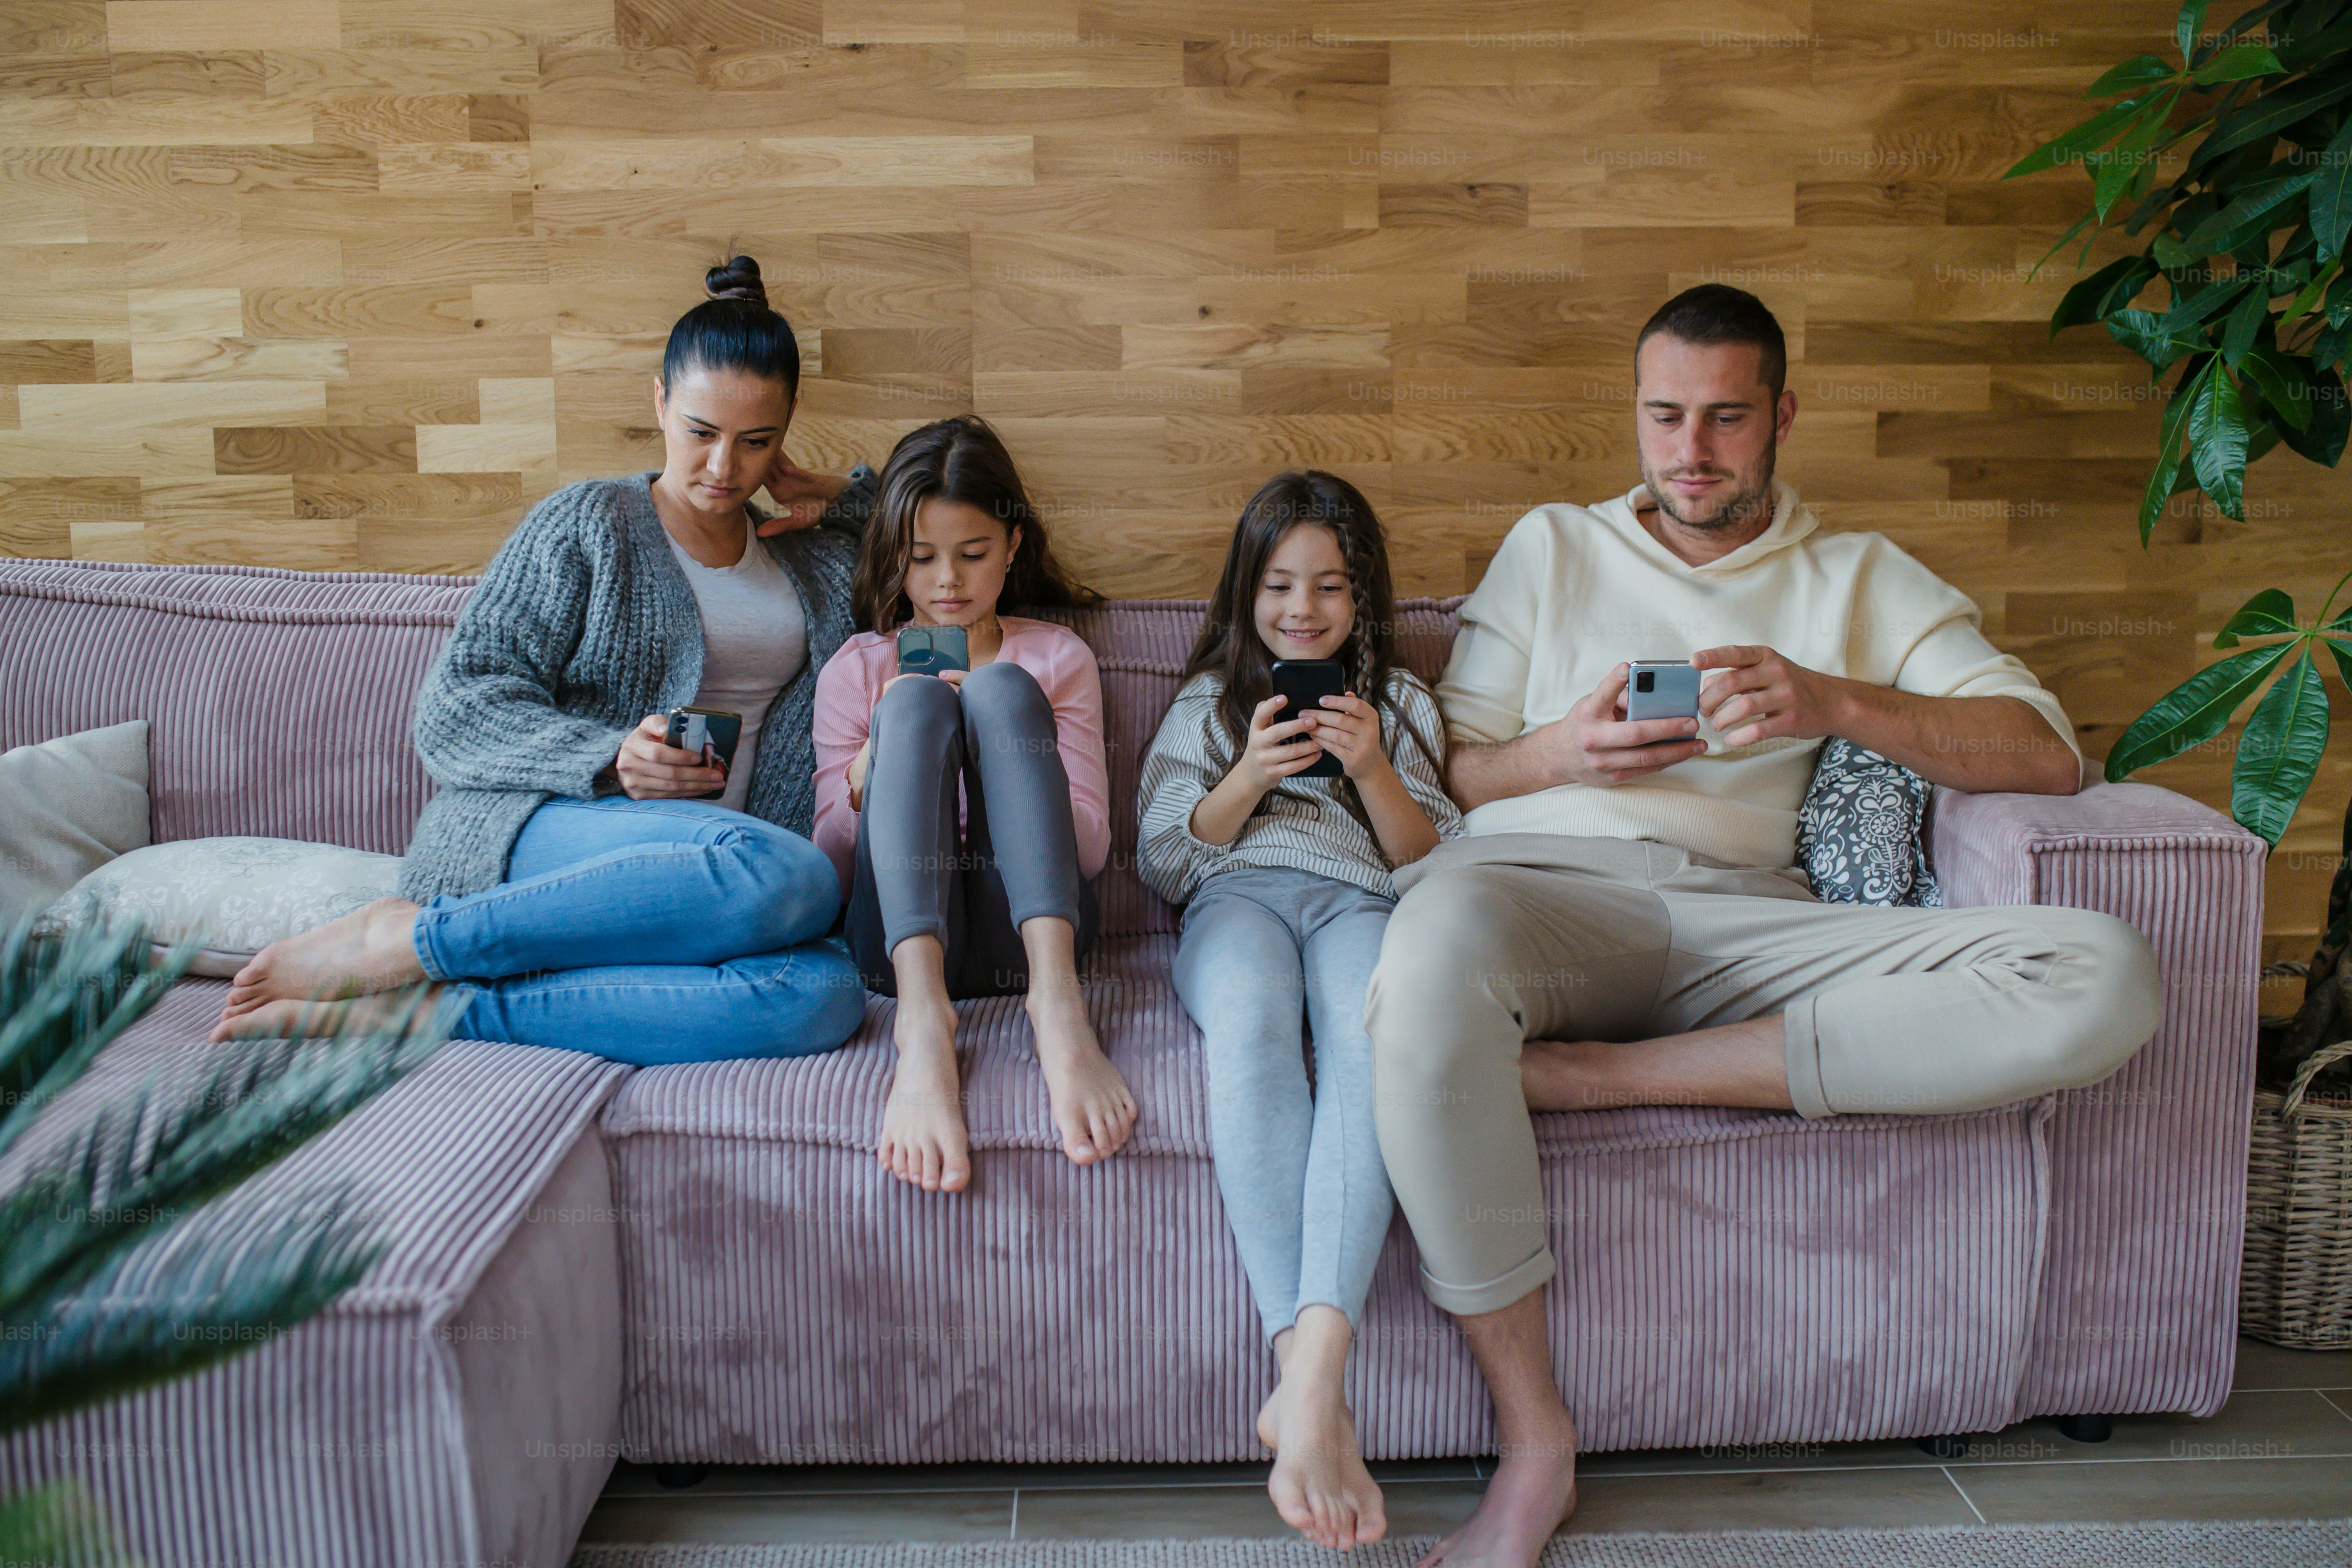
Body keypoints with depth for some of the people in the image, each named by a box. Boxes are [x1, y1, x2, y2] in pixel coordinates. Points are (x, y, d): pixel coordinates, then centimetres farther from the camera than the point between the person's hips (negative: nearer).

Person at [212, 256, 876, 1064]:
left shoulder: (814, 561, 22)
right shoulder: (586, 525, 9)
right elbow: (455, 712, 1)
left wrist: (841, 495, 16)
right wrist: (607, 758, -17)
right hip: (538, 832, -4)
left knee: (823, 996, -35)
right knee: (795, 877, -38)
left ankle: (428, 1010, -30)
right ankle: (406, 939, -23)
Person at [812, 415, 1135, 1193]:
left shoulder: (1057, 657, 19)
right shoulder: (855, 669, 19)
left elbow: (1091, 846, 9)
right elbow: (829, 865, 12)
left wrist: (995, 746, -5)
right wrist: (875, 764, -7)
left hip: (1022, 931, 0)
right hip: (901, 936, 0)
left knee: (1001, 689, -21)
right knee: (915, 702, -23)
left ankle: (1058, 1004, -41)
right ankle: (922, 1019, -46)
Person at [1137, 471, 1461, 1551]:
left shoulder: (1402, 702, 29)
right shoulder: (1208, 702, 28)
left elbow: (1433, 863, 18)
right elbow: (1161, 863, 17)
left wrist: (1375, 771, 0)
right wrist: (1246, 781, 1)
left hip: (1359, 898, 0)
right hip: (1239, 894, 0)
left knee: (1375, 1035, -40)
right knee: (1250, 1022, -41)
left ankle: (1311, 1379, -55)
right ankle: (1312, 1383, -52)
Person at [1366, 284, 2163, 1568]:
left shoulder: (1863, 580, 22)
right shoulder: (1553, 547, 24)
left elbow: (2047, 752, 7)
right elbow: (1448, 771, 16)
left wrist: (1834, 702, -8)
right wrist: (1560, 752, -6)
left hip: (1744, 919, 2)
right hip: (1537, 879, -1)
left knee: (2103, 979, -24)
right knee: (1435, 950, -42)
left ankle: (1597, 1073, -26)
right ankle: (1532, 1441, -28)